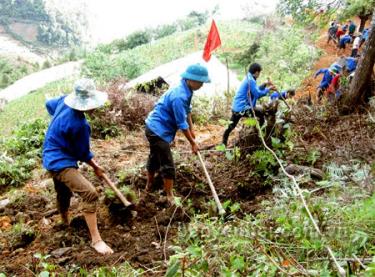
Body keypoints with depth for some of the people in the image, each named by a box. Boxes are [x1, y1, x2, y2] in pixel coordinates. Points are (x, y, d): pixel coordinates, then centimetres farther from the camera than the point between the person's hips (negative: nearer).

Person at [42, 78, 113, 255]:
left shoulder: (65, 101, -6)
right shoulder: (78, 125, -29)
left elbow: (49, 104, 18)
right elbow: (83, 153, -14)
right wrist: (95, 167, 3)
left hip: (54, 158, 10)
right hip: (61, 162, -10)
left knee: (64, 193, 31)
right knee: (89, 193, -23)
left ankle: (65, 225, 56)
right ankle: (96, 240, -19)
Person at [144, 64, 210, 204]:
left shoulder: (186, 90, -1)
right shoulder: (179, 96, -30)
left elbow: (187, 110, 17)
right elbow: (182, 124, -24)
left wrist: (191, 128, 15)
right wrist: (193, 143, -14)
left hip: (155, 128, 10)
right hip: (158, 130, -10)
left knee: (154, 158, 25)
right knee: (168, 165, -4)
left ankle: (149, 186, 44)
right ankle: (170, 196, 8)